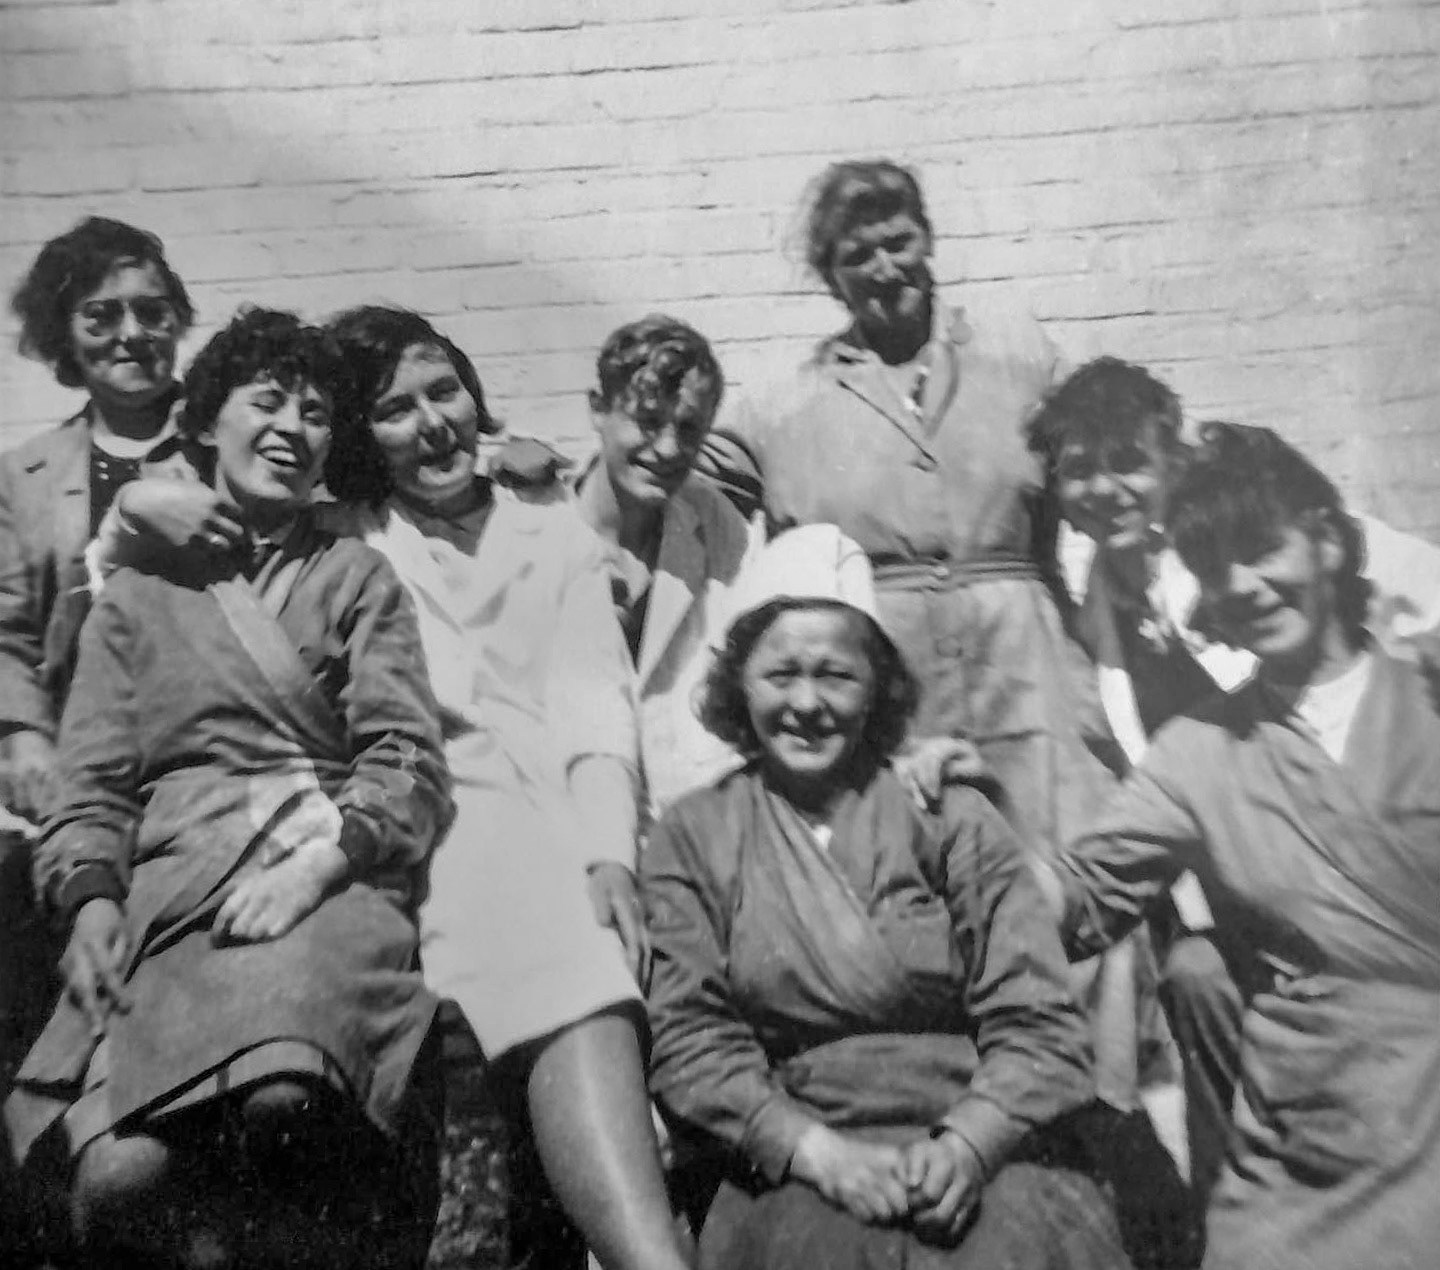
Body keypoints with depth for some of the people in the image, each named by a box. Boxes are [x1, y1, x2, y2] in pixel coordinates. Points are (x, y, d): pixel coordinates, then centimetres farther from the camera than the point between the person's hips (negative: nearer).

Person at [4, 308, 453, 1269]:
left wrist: (317, 864, -13)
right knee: (122, 1172, -26)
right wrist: (92, 898, -5)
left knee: (286, 1100, -34)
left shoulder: (358, 578, 17)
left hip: (335, 888, -1)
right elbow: (95, 787, 16)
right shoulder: (138, 594, 22)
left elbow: (411, 762, 4)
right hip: (176, 897, 2)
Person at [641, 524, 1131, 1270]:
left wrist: (966, 1144, -14)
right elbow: (688, 1041, 1)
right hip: (796, 1174, 0)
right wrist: (820, 1151, -13)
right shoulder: (692, 837, 8)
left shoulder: (951, 816, 8)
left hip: (981, 1158, 1)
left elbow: (1037, 1025, 3)